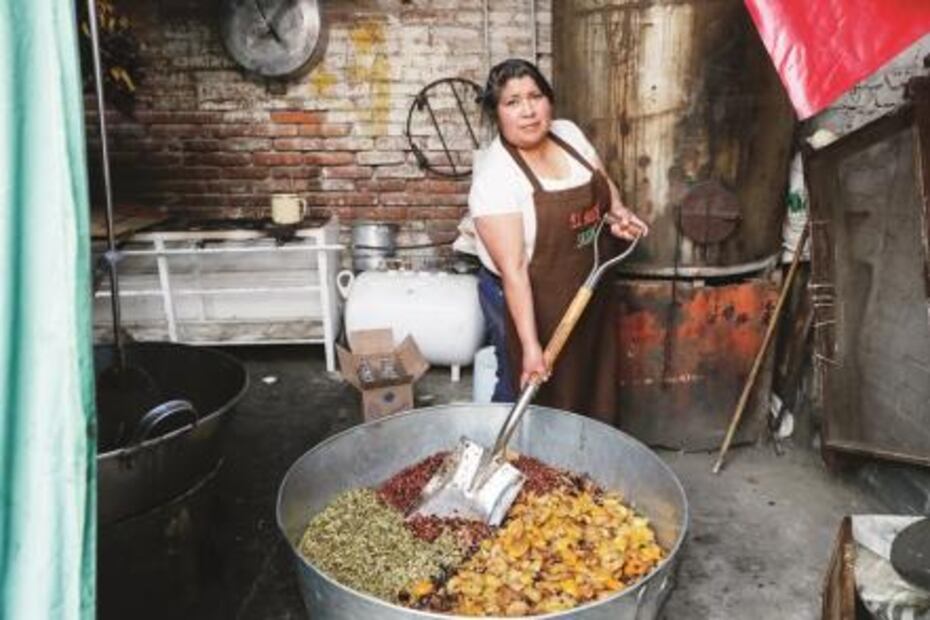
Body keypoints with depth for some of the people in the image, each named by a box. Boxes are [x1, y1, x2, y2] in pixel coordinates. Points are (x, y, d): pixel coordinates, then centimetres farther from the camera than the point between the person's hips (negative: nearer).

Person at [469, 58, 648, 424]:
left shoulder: (568, 134, -3)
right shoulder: (494, 178, -24)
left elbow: (602, 183, 15)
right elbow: (512, 268, -27)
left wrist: (619, 211, -6)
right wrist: (530, 345, -30)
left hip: (587, 292, 7)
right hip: (528, 300, -7)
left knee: (590, 386, 22)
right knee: (529, 398, 10)